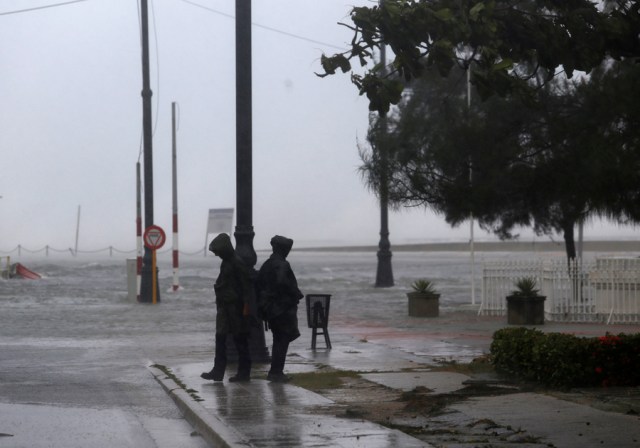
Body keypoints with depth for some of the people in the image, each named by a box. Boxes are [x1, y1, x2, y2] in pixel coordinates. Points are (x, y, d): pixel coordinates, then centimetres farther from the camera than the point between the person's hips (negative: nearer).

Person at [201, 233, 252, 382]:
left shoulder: (238, 263, -14)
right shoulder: (226, 262, 13)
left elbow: (246, 285, -17)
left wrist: (246, 306, -19)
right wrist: (219, 302, 18)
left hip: (235, 308, -9)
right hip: (224, 307, 9)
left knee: (240, 339, -2)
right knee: (220, 338, 6)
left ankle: (244, 372, 5)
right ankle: (218, 371, 7)